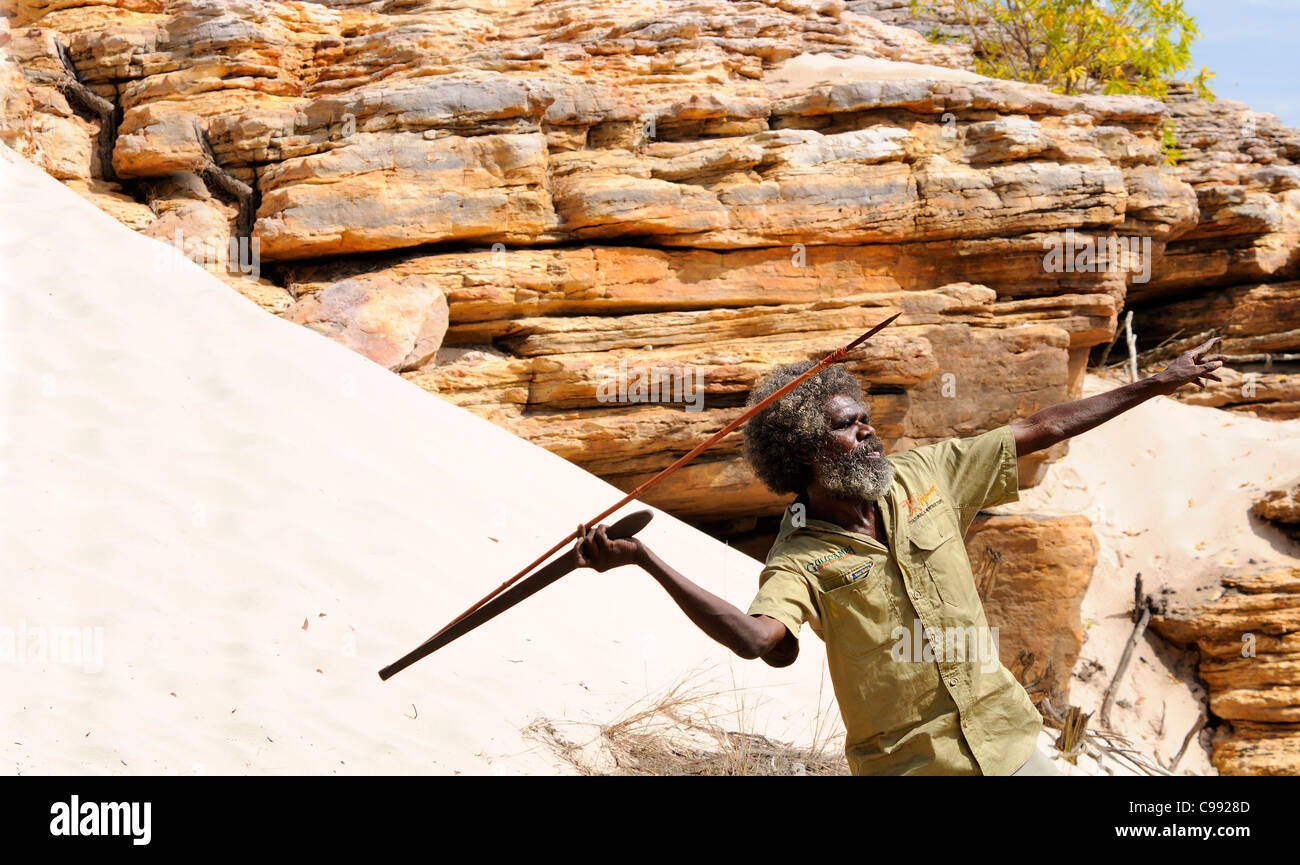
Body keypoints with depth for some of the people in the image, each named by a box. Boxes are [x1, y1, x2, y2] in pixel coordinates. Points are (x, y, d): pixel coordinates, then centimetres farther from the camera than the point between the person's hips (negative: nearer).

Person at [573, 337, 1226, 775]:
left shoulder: (924, 475, 2)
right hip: (904, 761, -4)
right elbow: (755, 637, -33)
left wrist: (1156, 385, 11)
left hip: (1005, 738, 4)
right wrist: (642, 561, -42)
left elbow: (1041, 430, 8)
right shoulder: (800, 559, -12)